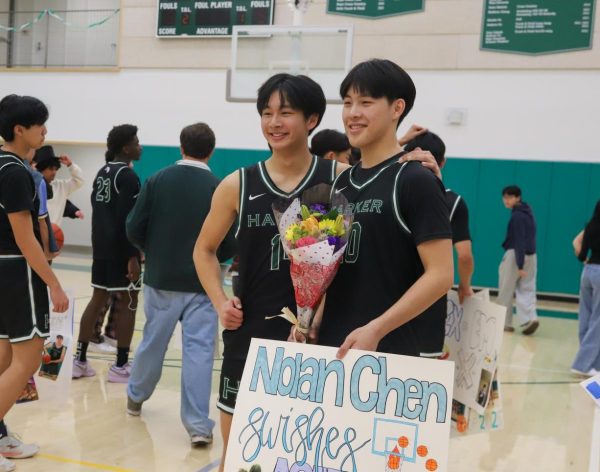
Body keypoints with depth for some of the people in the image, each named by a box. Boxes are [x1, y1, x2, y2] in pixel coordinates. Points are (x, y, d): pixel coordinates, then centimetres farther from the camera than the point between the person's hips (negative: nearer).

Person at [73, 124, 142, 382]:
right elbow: (127, 220, -21)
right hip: (120, 251, -9)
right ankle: (120, 366, 3)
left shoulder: (102, 173, 14)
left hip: (101, 247, 9)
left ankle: (80, 360, 15)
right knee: (127, 304, -1)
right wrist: (132, 256, -21)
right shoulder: (127, 175, -14)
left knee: (98, 300, 13)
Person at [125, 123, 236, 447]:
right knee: (199, 350, 1)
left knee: (153, 341, 19)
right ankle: (198, 424, 0)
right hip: (202, 283, -2)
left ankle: (136, 396, 40)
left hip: (160, 279, 2)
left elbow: (134, 228, -3)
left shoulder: (157, 181, -4)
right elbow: (230, 244, -8)